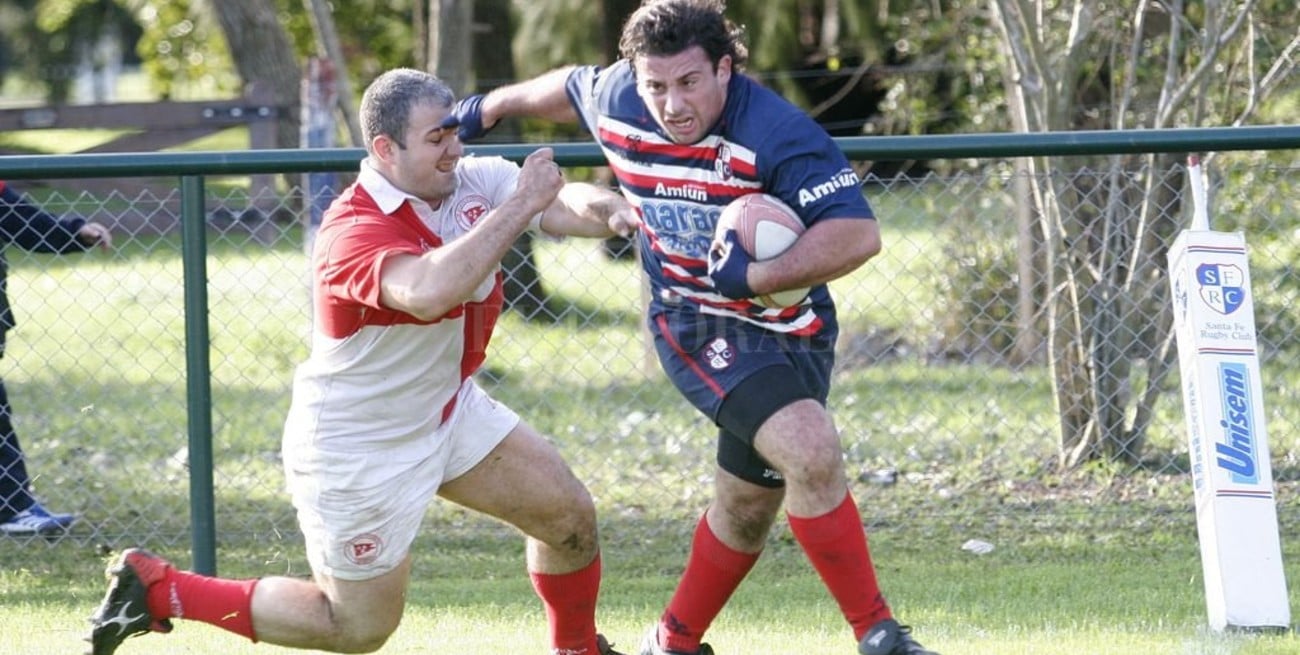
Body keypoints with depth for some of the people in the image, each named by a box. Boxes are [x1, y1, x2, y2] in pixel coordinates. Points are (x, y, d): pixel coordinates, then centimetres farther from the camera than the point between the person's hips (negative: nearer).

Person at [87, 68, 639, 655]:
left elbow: (564, 204, -19)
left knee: (569, 517, 6)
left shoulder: (475, 183, -9)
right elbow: (428, 291, -51)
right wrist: (520, 205, -45)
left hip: (448, 410, 8)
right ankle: (155, 588, 13)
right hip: (357, 449, -8)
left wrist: (607, 210, -44)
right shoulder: (353, 231, -32)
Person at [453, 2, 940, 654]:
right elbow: (569, 87, 13)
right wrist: (493, 105, 29)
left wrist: (755, 277, -40)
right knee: (812, 451, -24)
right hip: (697, 324, -1)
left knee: (749, 503, 11)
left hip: (791, 326, 1)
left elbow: (859, 234, -33)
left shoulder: (777, 133, -26)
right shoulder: (615, 103, -12)